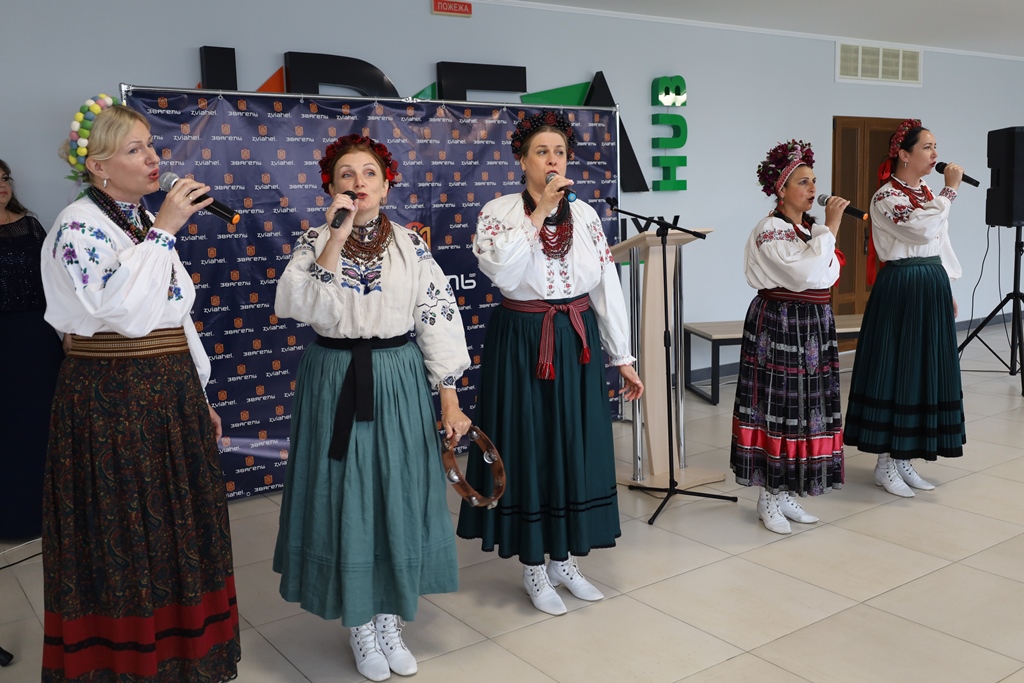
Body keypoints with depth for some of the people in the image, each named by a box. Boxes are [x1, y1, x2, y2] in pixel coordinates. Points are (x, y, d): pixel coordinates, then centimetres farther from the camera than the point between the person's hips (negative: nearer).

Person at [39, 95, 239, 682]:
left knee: (178, 528, 14)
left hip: (170, 397, 8)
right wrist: (163, 232, -21)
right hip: (110, 400, -8)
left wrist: (200, 397, 17)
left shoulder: (145, 225, 14)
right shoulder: (79, 227, -11)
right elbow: (125, 312, -25)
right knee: (121, 538, 2)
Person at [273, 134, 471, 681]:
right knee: (346, 500, 5)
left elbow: (438, 320, -2)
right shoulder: (316, 242, -1)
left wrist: (449, 400, -6)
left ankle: (390, 621, 27)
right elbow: (304, 308, -18)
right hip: (335, 383, -1)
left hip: (400, 382, 1)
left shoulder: (410, 245, 1)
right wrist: (335, 241, -23)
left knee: (399, 497, 7)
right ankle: (359, 626, 25)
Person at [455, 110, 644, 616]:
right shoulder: (499, 212, -6)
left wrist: (623, 357, 4)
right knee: (528, 448, 5)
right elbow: (502, 273, -24)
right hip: (522, 343, -4)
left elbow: (607, 285, 5)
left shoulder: (585, 215, 5)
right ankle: (533, 567, 22)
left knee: (575, 447, 10)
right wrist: (539, 213, -22)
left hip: (578, 343, 4)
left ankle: (565, 560, 28)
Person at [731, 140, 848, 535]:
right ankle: (768, 499, 9)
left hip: (814, 325, 8)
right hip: (778, 324, -8)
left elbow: (828, 274, 19)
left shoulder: (812, 227, 12)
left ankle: (785, 494, 22)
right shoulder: (769, 231, -12)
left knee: (805, 406, 11)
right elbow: (807, 272, -24)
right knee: (777, 407, -3)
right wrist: (830, 227, -17)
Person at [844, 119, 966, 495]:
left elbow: (940, 243, 19)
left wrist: (947, 290, 17)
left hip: (932, 287, 8)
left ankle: (903, 459, 20)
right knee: (894, 370, -3)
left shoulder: (927, 193, 14)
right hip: (900, 289, -8)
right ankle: (885, 463, 8)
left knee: (923, 371, 10)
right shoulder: (886, 196, -11)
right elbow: (924, 230, -25)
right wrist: (950, 190, -15)